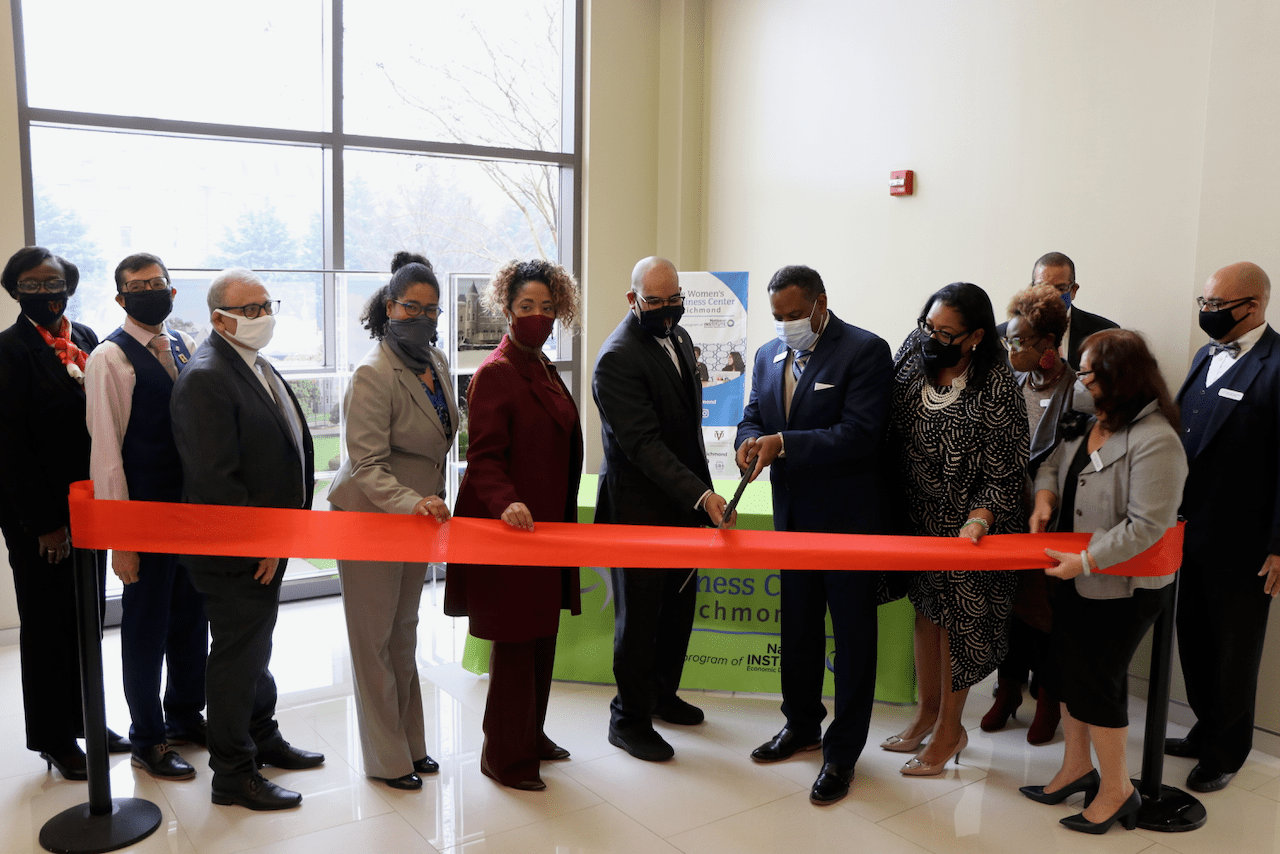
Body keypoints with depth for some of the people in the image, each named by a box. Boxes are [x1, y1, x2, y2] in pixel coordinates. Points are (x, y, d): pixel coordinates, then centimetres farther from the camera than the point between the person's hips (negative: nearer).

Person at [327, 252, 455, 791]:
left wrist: (428, 502, 12)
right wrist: (413, 502, -39)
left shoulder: (436, 362, 4)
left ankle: (410, 743, 32)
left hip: (417, 512, 8)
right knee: (375, 637, 4)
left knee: (405, 630, 18)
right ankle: (387, 759, 18)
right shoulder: (373, 375, -21)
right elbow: (367, 467, -25)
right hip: (370, 518, -8)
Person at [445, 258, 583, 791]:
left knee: (542, 636, 17)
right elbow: (483, 458, -19)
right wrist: (506, 503, -36)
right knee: (516, 642, 0)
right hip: (510, 528, -9)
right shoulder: (495, 373, -13)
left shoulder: (546, 372, 14)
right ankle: (503, 756, 16)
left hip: (547, 527, 9)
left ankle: (530, 736, 34)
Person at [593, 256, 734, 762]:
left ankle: (661, 693, 38)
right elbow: (643, 444, -25)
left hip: (684, 503, 9)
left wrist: (701, 490, 16)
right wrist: (700, 494, -31)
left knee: (679, 605, 19)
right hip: (640, 509, -8)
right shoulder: (618, 358, -20)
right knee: (639, 614, 4)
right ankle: (629, 718, 21)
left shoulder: (678, 337, 9)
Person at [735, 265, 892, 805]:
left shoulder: (865, 351, -15)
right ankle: (802, 725, 39)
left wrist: (783, 443, -27)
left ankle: (842, 752, 20)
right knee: (798, 627, 20)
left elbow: (860, 435, -23)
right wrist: (751, 442, -14)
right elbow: (754, 418, 10)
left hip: (849, 518, -6)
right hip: (793, 516, 7)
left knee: (852, 634, 6)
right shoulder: (768, 355, 7)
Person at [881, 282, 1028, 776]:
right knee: (925, 611, 19)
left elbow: (1004, 477, -17)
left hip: (962, 528, -6)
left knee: (957, 622, 8)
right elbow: (887, 431, 6)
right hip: (916, 518, 6)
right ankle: (927, 712, 38)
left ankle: (950, 730, 27)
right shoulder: (914, 353, -7)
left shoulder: (997, 394, -23)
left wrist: (978, 520, -32)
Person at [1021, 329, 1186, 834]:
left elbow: (1146, 525, -26)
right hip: (1076, 577, 8)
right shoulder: (1089, 423, 0)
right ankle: (1077, 767, 35)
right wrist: (1045, 498, -6)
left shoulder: (1156, 442, -25)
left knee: (1096, 680, 1)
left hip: (1123, 586, -8)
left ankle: (1116, 791, 21)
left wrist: (1086, 561, -25)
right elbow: (1054, 463, 14)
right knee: (1068, 669, 17)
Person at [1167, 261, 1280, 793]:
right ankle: (1206, 730, 36)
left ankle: (1227, 751, 29)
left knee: (1234, 650, 11)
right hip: (1191, 531, 7)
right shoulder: (1206, 357, 8)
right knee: (1194, 639, 18)